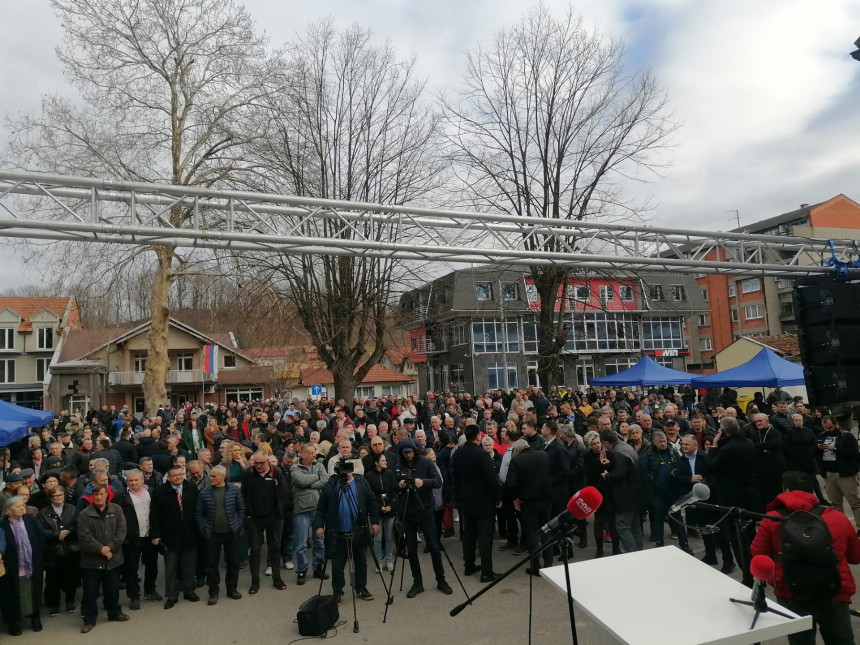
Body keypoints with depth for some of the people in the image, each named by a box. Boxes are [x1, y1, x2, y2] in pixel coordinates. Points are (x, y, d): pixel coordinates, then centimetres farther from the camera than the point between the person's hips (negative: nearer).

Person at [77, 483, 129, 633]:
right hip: (91, 560, -2)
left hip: (113, 558, 2)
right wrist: (101, 549, -17)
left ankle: (114, 613, 34)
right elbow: (84, 537, -13)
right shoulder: (85, 514, -7)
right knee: (90, 591, 5)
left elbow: (121, 531, -4)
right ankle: (89, 620, 22)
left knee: (112, 589, 16)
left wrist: (110, 547, -15)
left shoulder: (116, 510, 0)